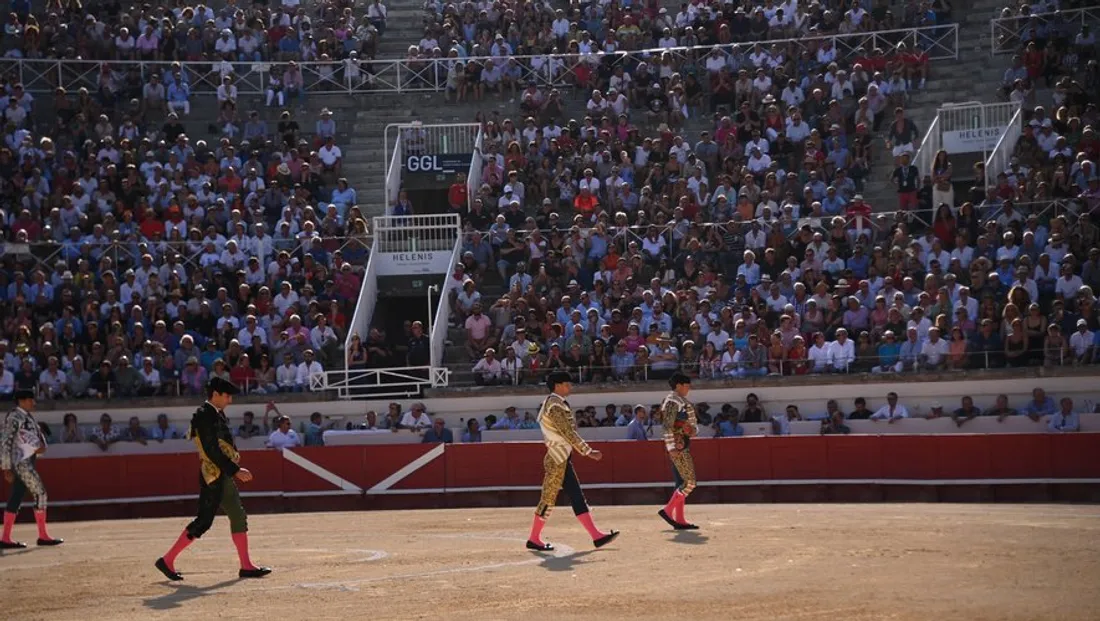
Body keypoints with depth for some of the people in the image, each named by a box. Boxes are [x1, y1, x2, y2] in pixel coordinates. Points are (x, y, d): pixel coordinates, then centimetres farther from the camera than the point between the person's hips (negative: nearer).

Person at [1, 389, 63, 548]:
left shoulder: (28, 416, 14)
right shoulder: (14, 417, -14)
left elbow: (38, 433, 22)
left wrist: (42, 445, -2)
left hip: (27, 462, 9)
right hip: (21, 463, -9)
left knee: (16, 498, 8)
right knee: (40, 494, -7)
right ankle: (43, 536, -1)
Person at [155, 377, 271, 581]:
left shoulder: (217, 414, 14)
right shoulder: (204, 416, -16)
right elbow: (212, 451, -21)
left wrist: (235, 468, 9)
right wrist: (235, 470, -20)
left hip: (223, 476, 10)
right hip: (213, 476, -10)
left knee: (238, 517, 9)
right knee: (203, 521, -8)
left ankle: (246, 566, 13)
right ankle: (167, 560, 0)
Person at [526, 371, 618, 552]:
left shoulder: (558, 404, 16)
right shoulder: (555, 406, -16)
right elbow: (568, 433, -20)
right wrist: (588, 452, -18)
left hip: (563, 459, 10)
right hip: (557, 460, -10)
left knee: (577, 496, 6)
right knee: (549, 498, -3)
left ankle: (596, 536, 4)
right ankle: (534, 539, 6)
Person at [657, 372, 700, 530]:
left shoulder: (683, 401, 17)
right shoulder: (672, 402, -13)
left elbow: (692, 422, 24)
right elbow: (667, 426, -20)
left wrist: (694, 429, 1)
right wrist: (672, 448, -25)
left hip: (684, 446, 10)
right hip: (678, 447, -10)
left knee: (682, 483, 10)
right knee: (690, 482, -11)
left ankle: (679, 520, 12)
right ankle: (667, 510, -8)